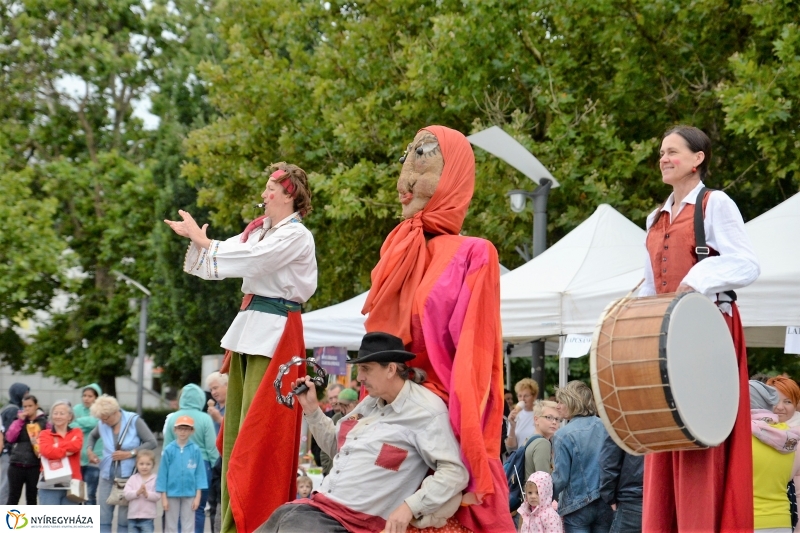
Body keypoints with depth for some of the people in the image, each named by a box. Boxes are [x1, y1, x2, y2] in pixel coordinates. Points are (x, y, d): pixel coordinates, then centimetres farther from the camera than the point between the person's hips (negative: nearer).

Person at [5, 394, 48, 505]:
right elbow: (9, 438, -5)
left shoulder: (44, 423, 2)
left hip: (34, 466, -1)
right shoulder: (19, 421, 8)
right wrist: (20, 421, -8)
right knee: (13, 497, 2)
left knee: (31, 497, 8)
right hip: (17, 465, 1)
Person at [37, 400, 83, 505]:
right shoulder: (45, 434, 6)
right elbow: (46, 451, -14)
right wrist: (66, 452, -9)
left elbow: (77, 445, -13)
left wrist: (56, 447, -9)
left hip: (71, 485, 2)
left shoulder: (76, 433, 10)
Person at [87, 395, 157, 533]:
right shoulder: (102, 424, 3)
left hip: (128, 476, -4)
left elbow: (152, 442, -9)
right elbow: (93, 436, 25)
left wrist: (129, 453, -15)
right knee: (103, 516, 1)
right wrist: (90, 450, 5)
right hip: (107, 475, 4)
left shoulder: (134, 421, -8)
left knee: (124, 518, -2)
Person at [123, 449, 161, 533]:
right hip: (133, 516, 3)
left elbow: (158, 496, -10)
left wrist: (147, 494, -25)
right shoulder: (132, 479, 6)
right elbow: (127, 494, -4)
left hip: (148, 517, -3)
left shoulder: (155, 479, -2)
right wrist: (137, 492, -21)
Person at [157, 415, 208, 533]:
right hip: (172, 493, 0)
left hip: (189, 494, 0)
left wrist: (198, 496, -3)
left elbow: (199, 473, 0)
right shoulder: (169, 450, -4)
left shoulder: (195, 450, -4)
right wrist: (163, 497, -1)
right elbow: (163, 473, 0)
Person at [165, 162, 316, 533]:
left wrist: (202, 240, -12)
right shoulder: (260, 230, 16)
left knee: (258, 427, -9)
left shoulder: (296, 236, -9)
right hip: (250, 327, 9)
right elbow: (226, 255, 10)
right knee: (237, 424, 9)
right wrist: (196, 238, -8)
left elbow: (249, 259, -20)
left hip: (274, 332, -9)